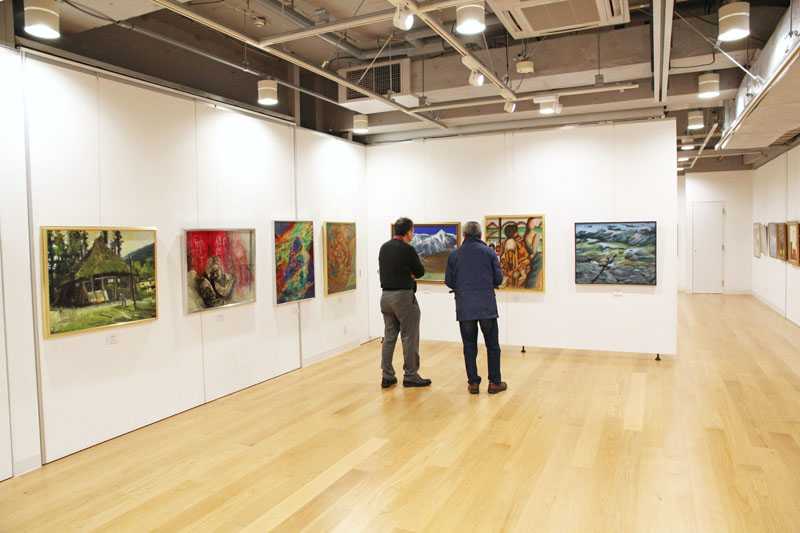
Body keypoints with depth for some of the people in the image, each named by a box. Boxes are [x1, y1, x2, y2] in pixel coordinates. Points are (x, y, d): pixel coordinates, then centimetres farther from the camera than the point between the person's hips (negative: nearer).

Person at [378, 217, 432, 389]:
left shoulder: (384, 248, 9)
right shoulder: (407, 249, -14)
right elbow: (420, 271, -5)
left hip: (386, 295, 8)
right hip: (403, 296, -8)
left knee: (389, 337, 12)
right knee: (410, 338, 2)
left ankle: (387, 376, 14)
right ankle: (410, 376, 8)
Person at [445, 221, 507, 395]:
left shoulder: (454, 255, 2)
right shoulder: (489, 252, 0)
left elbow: (449, 281, 4)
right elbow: (498, 279, 0)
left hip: (464, 308, 1)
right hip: (487, 306, -1)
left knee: (469, 346, 9)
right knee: (492, 345, 10)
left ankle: (473, 383, 10)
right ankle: (495, 382, 13)